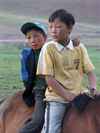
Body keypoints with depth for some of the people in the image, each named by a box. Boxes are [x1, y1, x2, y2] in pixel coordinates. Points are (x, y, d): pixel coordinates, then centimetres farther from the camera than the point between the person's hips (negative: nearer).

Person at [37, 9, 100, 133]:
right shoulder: (48, 48, -4)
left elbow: (90, 72, 7)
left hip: (78, 96, 3)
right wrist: (69, 96, -12)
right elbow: (49, 79, -8)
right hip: (56, 97, -3)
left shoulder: (79, 48, 5)